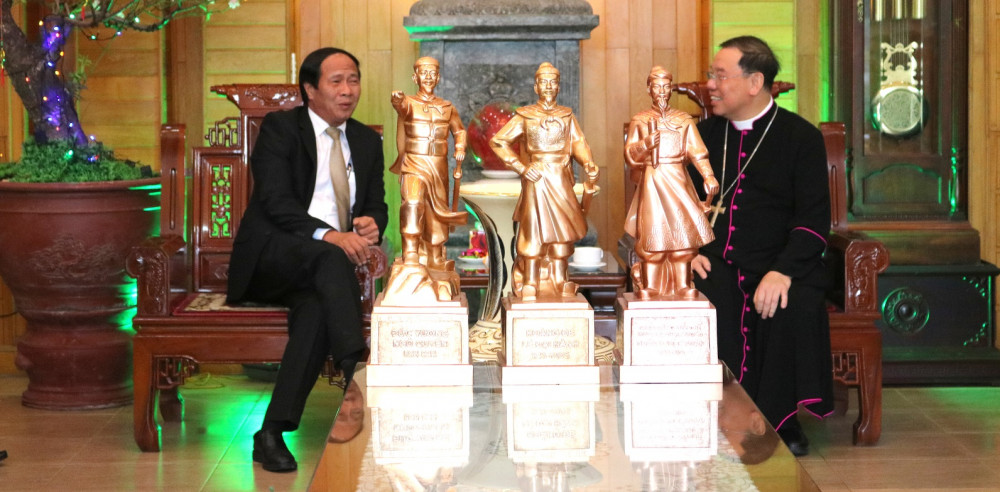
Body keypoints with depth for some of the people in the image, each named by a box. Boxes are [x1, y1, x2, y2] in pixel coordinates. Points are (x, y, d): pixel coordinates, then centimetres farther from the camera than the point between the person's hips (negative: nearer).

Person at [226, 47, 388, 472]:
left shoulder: (367, 141, 19)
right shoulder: (279, 128, 2)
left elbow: (377, 205, 18)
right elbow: (276, 201, -11)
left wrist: (371, 225, -8)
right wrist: (327, 235, -26)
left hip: (323, 267, 4)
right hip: (271, 257, -4)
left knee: (318, 306, -32)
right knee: (330, 258, -36)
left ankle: (273, 433, -33)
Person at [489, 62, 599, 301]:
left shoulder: (567, 115, 10)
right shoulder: (525, 116, -1)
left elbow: (578, 143, 2)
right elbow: (498, 141, -3)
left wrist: (588, 164, -17)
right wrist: (520, 167, -9)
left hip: (561, 180, 3)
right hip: (537, 180, -3)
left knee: (562, 231, 5)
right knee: (534, 230, -4)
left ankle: (561, 283, 15)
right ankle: (529, 287, 1)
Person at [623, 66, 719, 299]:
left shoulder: (684, 120, 8)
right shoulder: (639, 121, 8)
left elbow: (698, 151, -3)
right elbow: (630, 155, 2)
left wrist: (708, 176, -18)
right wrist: (645, 144, -18)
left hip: (678, 181, 1)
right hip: (652, 182, -1)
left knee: (683, 231, -3)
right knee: (652, 235, -5)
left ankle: (683, 285, 4)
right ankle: (648, 286, 1)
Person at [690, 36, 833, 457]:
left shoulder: (801, 137, 4)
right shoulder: (703, 134, 16)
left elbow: (814, 219, -3)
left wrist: (782, 271, -20)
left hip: (776, 264, -2)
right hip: (713, 264, 3)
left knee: (796, 309, -34)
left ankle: (779, 422, -17)